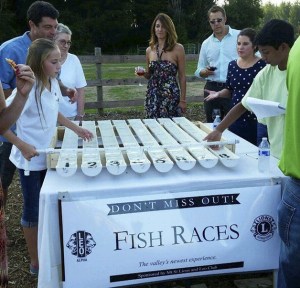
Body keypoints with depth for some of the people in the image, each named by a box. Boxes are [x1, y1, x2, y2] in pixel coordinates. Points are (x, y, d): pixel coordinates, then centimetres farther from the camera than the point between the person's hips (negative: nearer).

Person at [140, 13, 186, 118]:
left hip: (171, 96, -3)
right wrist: (143, 73, -2)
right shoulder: (149, 50, 8)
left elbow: (182, 77, -1)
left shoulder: (178, 48, -3)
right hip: (153, 95, 3)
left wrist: (182, 100, -4)